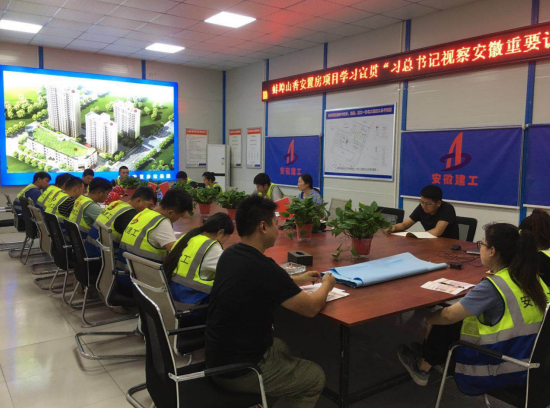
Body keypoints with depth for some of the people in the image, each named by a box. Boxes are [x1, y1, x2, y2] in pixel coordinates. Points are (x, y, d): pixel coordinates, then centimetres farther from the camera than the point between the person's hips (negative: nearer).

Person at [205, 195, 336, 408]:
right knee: (315, 376, 12)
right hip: (238, 370, -8)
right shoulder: (263, 267, -28)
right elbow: (311, 308, -15)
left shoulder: (229, 255, -2)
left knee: (282, 347, 31)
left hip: (218, 356, 8)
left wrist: (298, 280, 21)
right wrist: (326, 285, 5)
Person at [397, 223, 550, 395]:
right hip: (528, 365, 7)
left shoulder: (492, 286, -25)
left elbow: (448, 315, -16)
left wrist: (428, 319, 5)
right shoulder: (533, 278, -3)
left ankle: (422, 367, 30)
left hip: (498, 372, -7)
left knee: (444, 324, 9)